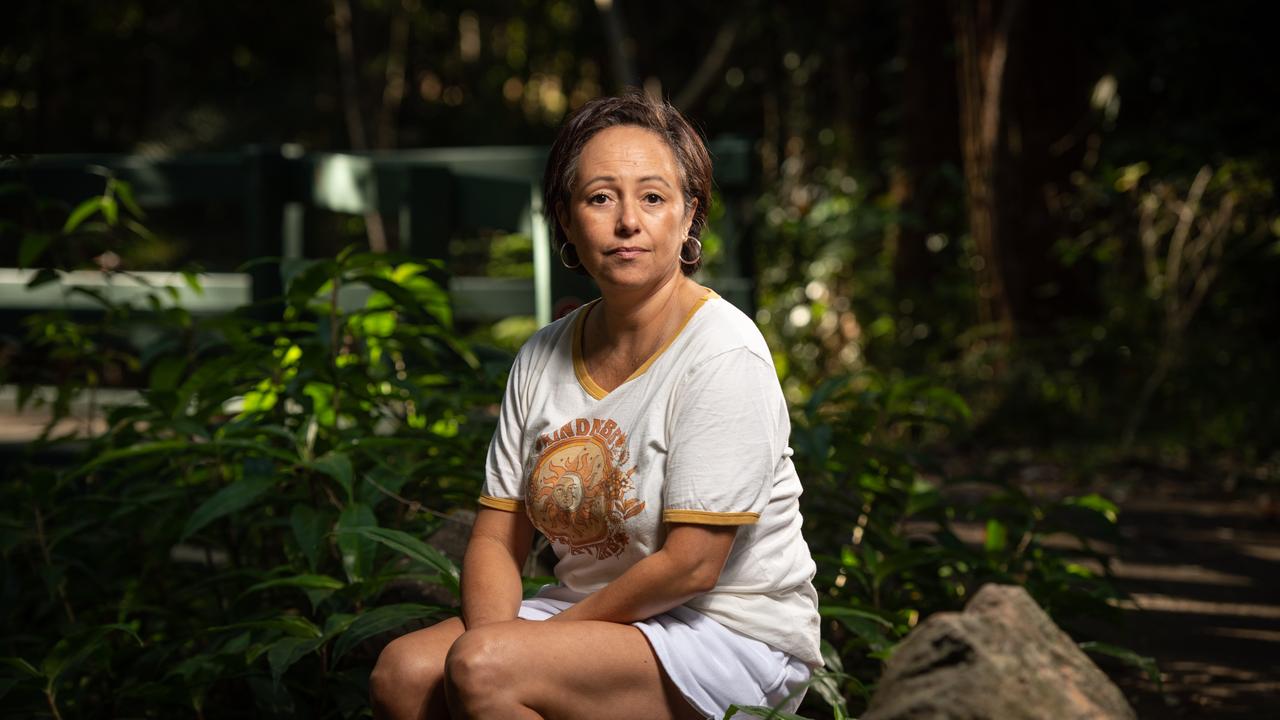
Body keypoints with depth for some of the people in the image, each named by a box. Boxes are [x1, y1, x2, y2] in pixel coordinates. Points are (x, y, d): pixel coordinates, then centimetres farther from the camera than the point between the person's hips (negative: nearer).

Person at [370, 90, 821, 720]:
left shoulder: (723, 355, -16)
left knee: (477, 667, -26)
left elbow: (690, 566, -19)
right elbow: (495, 539, 6)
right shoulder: (543, 359, 5)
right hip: (588, 611, 6)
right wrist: (497, 634, -16)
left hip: (731, 637, -6)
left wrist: (514, 651, -12)